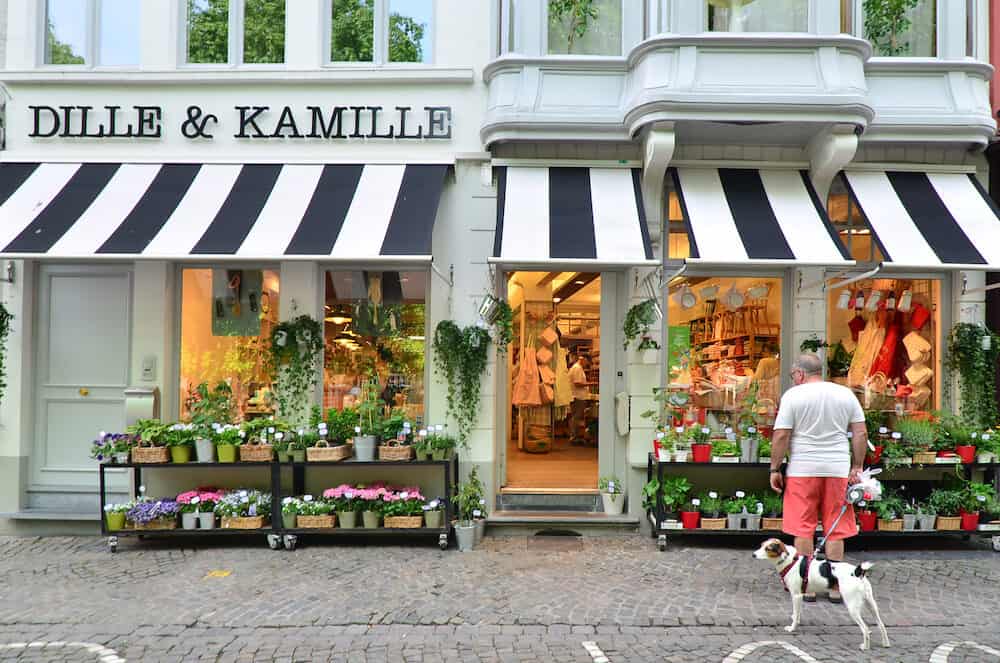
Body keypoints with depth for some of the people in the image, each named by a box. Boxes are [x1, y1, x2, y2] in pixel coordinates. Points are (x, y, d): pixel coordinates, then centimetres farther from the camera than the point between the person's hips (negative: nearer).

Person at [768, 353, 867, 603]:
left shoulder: (793, 395, -5)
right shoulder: (846, 394, 7)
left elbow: (781, 436, -8)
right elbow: (860, 434, 6)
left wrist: (775, 469, -1)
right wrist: (857, 466, 12)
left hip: (803, 470, -3)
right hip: (838, 470, 3)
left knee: (803, 529, 5)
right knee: (835, 529, 10)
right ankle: (835, 587, 15)